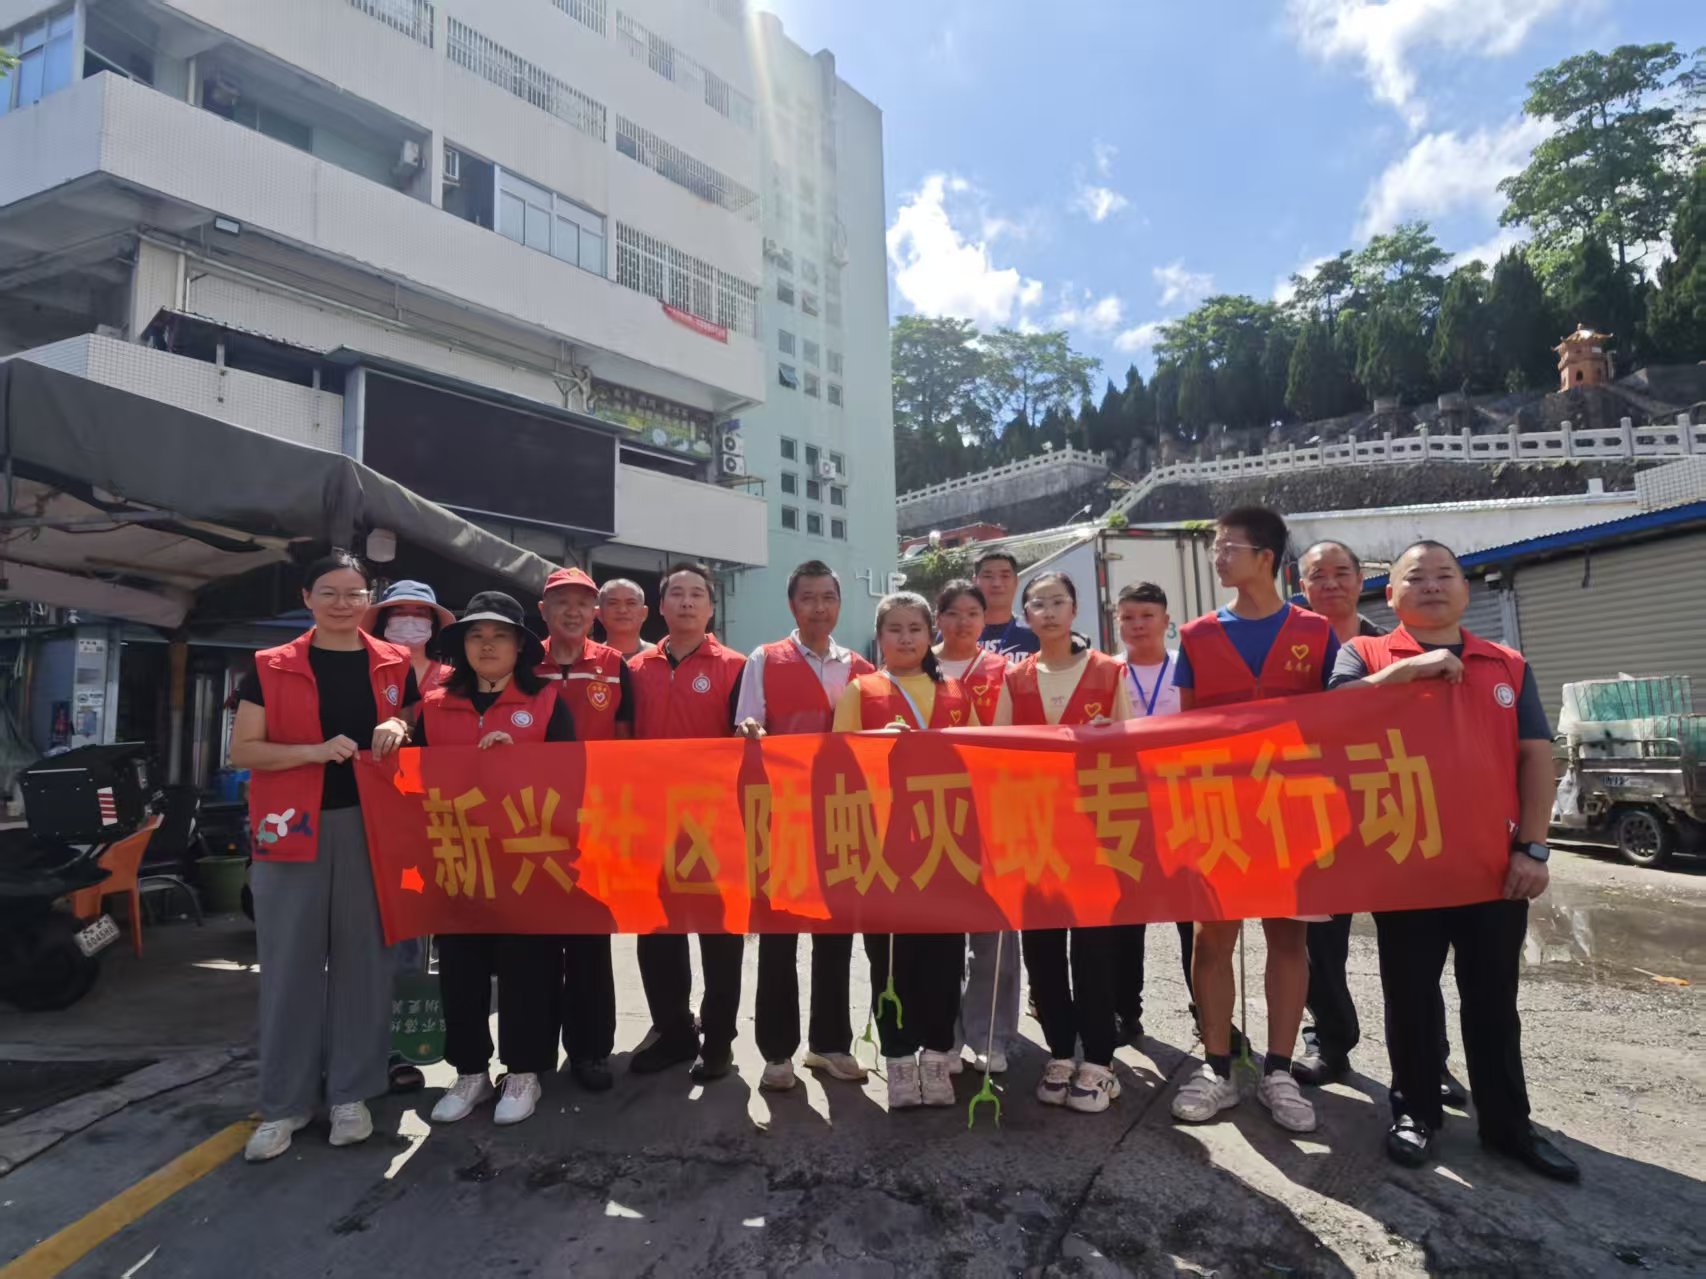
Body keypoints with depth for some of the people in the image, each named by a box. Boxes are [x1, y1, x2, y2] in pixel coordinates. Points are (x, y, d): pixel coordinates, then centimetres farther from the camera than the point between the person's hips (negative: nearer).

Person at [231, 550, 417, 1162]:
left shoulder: (394, 665, 7)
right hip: (292, 828, -1)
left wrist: (399, 730, -9)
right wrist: (314, 750, -16)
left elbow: (422, 732, 14)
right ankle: (285, 1103, 19)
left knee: (363, 959, 6)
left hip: (370, 826, 1)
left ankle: (350, 1093, 20)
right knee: (289, 964, 4)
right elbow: (242, 749, -1)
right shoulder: (271, 668, 3)